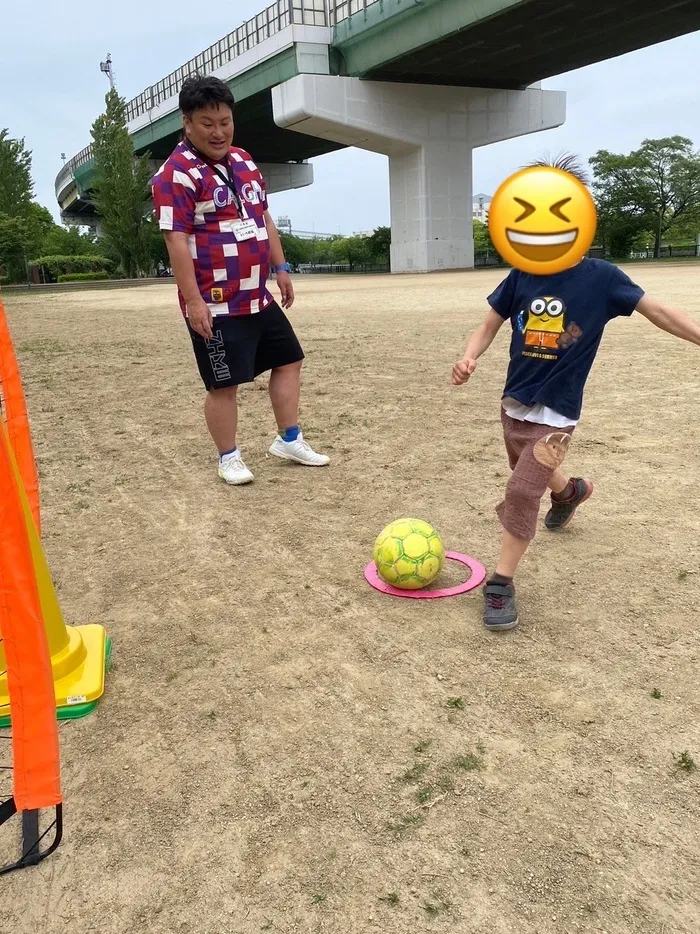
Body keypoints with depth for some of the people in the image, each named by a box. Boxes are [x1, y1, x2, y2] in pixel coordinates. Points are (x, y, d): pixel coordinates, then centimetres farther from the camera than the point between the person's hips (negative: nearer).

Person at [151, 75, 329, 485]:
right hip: (216, 305, -8)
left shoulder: (245, 162, 13)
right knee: (225, 384, -1)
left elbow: (264, 220, 20)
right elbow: (176, 241, -18)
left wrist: (281, 269, 17)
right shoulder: (177, 174, -12)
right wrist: (193, 301, -22)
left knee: (289, 359, 15)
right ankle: (229, 458, 17)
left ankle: (289, 440, 28)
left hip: (259, 296, 9)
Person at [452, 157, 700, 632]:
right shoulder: (521, 276, -5)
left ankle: (501, 584, 4)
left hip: (556, 414, -4)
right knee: (531, 475, 25)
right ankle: (571, 490, 60)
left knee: (522, 492, -12)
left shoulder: (600, 277, -13)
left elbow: (657, 311, -7)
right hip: (513, 403, 5)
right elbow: (490, 326, 0)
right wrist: (469, 359, -20)